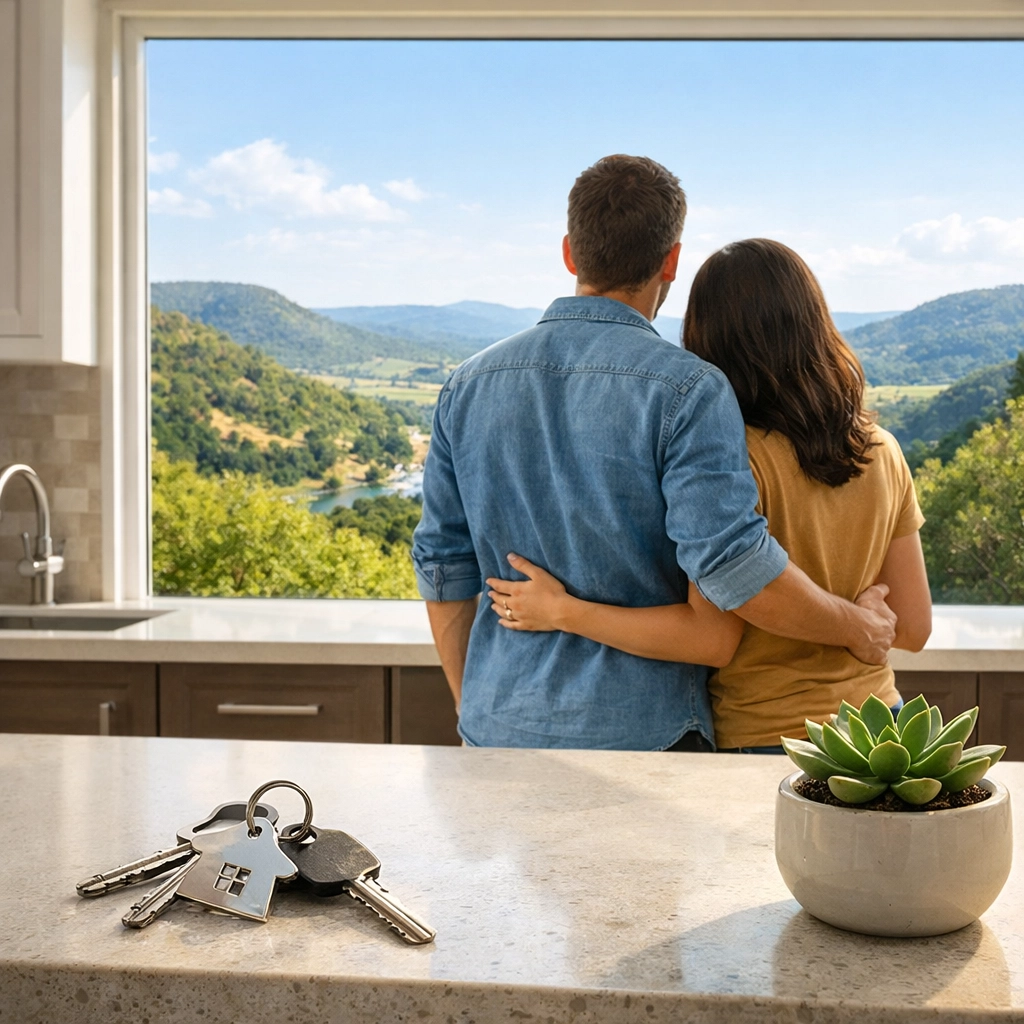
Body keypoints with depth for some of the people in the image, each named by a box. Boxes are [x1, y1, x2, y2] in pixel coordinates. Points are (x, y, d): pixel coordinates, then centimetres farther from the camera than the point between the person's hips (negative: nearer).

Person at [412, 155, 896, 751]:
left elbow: (443, 568, 7)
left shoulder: (469, 385, 3)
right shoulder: (687, 390, -13)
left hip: (500, 730, 5)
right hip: (641, 733, -4)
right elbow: (734, 565, -21)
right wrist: (857, 627, -3)